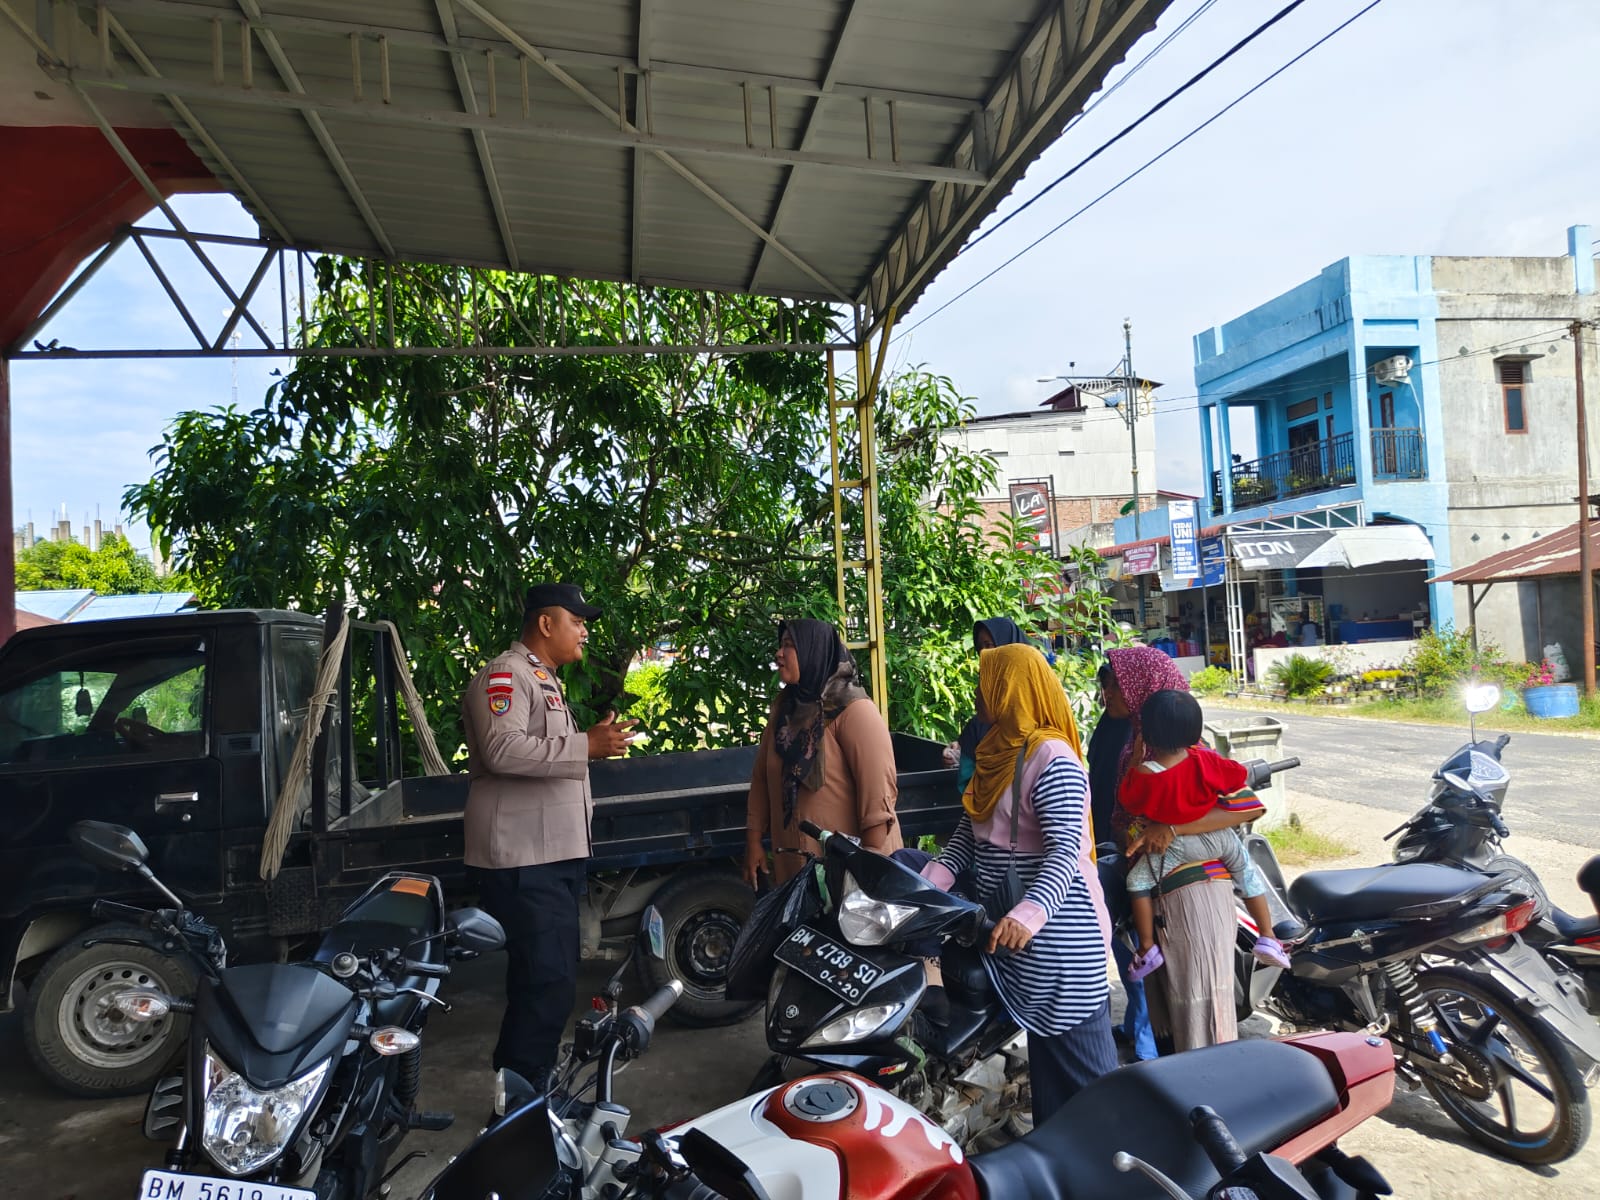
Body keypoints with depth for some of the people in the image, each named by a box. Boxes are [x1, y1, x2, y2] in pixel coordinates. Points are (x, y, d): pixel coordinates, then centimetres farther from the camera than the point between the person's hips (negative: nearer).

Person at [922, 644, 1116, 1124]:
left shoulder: (1052, 759, -17)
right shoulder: (998, 752, 10)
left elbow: (1065, 853, -26)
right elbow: (967, 835, 10)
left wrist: (1030, 913, -41)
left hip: (1057, 933, -9)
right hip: (1008, 926, 9)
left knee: (1081, 1067, 2)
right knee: (1043, 1053, 19)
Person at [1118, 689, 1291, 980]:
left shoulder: (1142, 775, -20)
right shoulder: (1206, 760, -13)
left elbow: (1125, 801, -1)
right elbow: (1239, 776, 1)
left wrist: (1134, 760, 6)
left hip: (1174, 846, -3)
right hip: (1217, 839, 3)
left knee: (1138, 881, 10)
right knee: (1247, 870, 27)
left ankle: (1147, 948, 4)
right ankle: (1267, 937, 28)